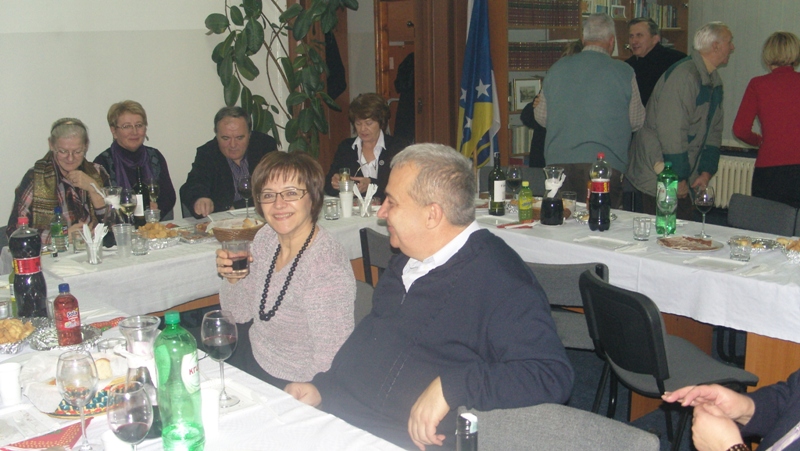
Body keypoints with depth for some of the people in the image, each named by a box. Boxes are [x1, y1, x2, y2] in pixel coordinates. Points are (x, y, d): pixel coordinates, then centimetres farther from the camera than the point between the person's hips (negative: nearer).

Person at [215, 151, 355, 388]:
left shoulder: (326, 266, -29)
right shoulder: (265, 239, -4)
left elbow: (330, 363, -26)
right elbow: (241, 313, 7)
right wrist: (233, 279, -11)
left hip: (291, 385, -7)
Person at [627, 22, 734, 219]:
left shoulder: (714, 81, 12)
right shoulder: (683, 76, -19)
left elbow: (714, 131, 16)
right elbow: (672, 132, -23)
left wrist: (706, 172, 6)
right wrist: (678, 179, -18)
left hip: (684, 177, 9)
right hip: (658, 176, -9)